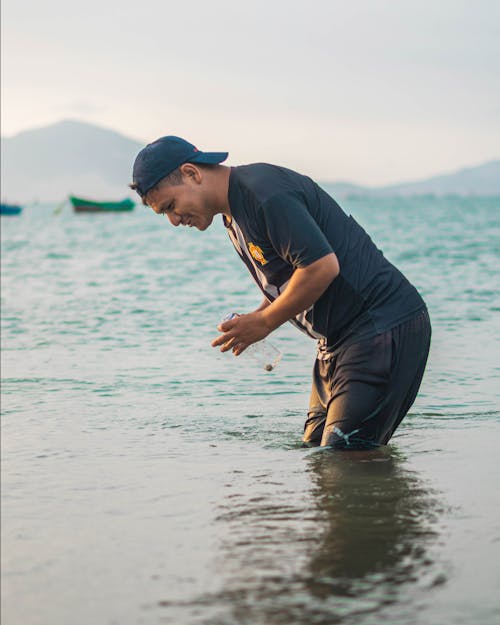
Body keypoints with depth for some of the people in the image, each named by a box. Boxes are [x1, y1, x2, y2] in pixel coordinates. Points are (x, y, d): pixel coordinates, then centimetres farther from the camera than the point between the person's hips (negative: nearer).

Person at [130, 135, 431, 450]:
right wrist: (254, 320, 3)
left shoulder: (264, 192, -19)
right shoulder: (233, 211, 14)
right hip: (340, 337, 11)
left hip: (385, 326, -11)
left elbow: (322, 266, -25)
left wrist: (264, 322, -13)